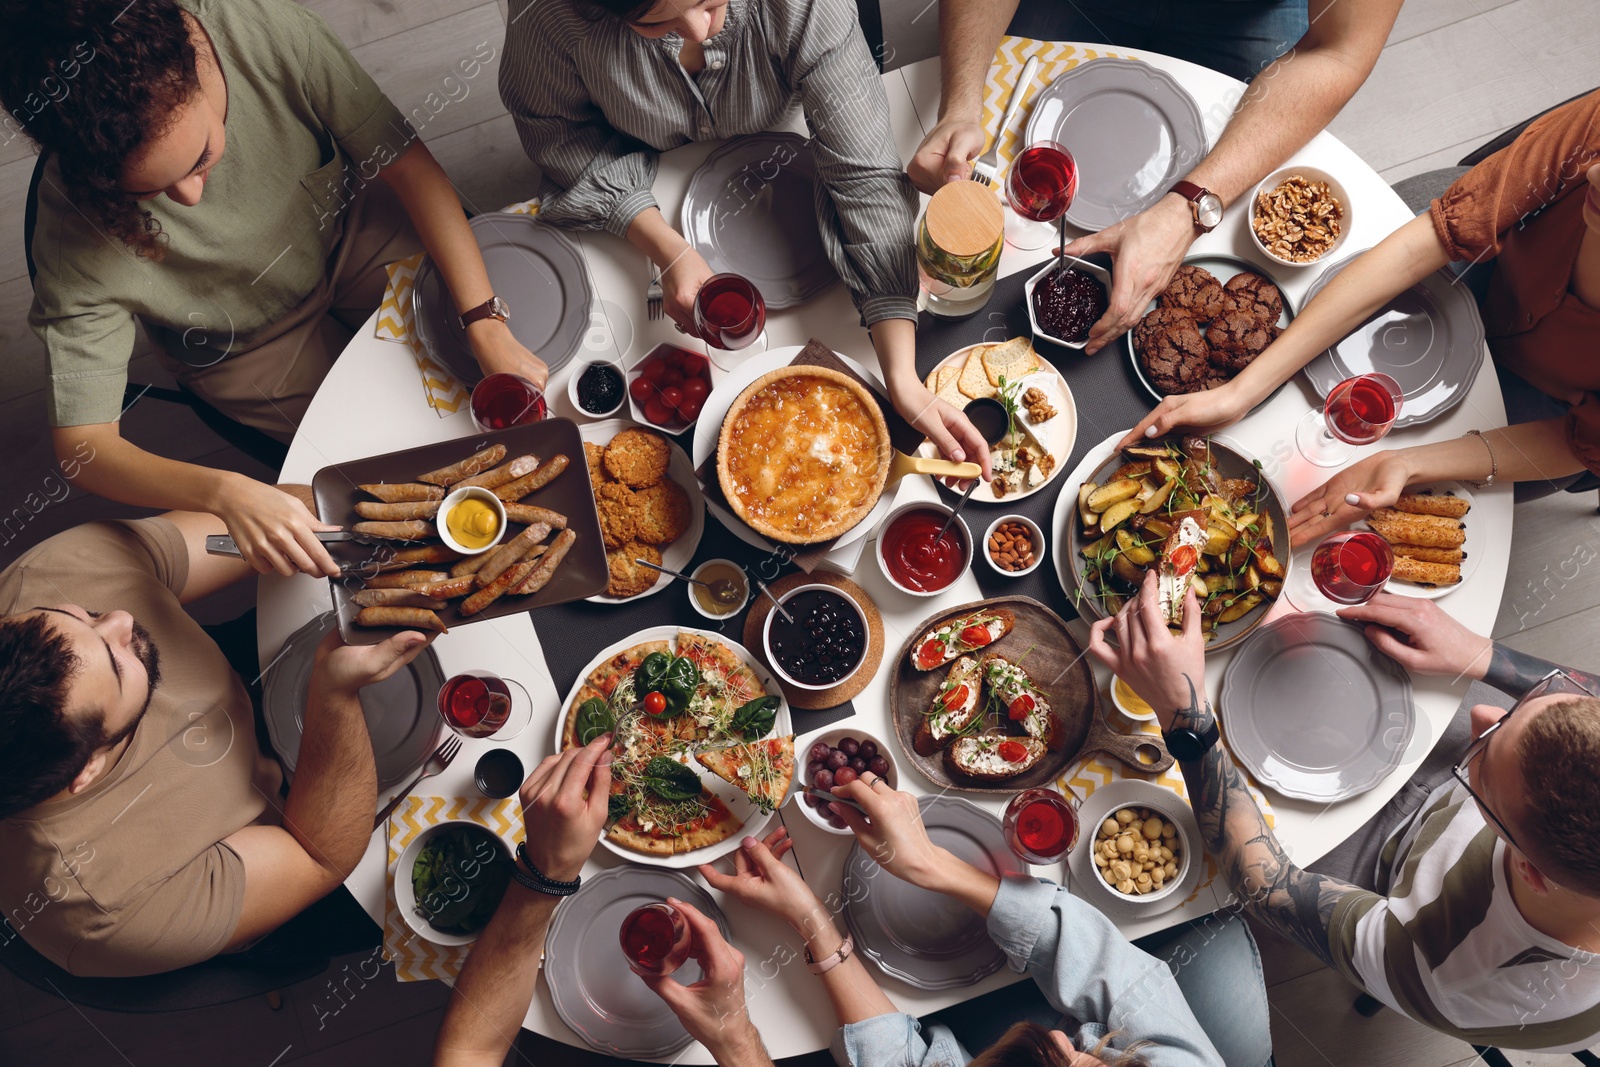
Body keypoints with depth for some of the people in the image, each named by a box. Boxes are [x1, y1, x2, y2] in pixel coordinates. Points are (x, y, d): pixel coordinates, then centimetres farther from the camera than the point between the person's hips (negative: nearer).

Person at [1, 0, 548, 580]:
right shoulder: (76, 225, -33)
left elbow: (408, 162, -23)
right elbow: (82, 445, -30)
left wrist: (489, 329, -31)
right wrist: (225, 493, -50)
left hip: (352, 235, 2)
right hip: (253, 346, -2)